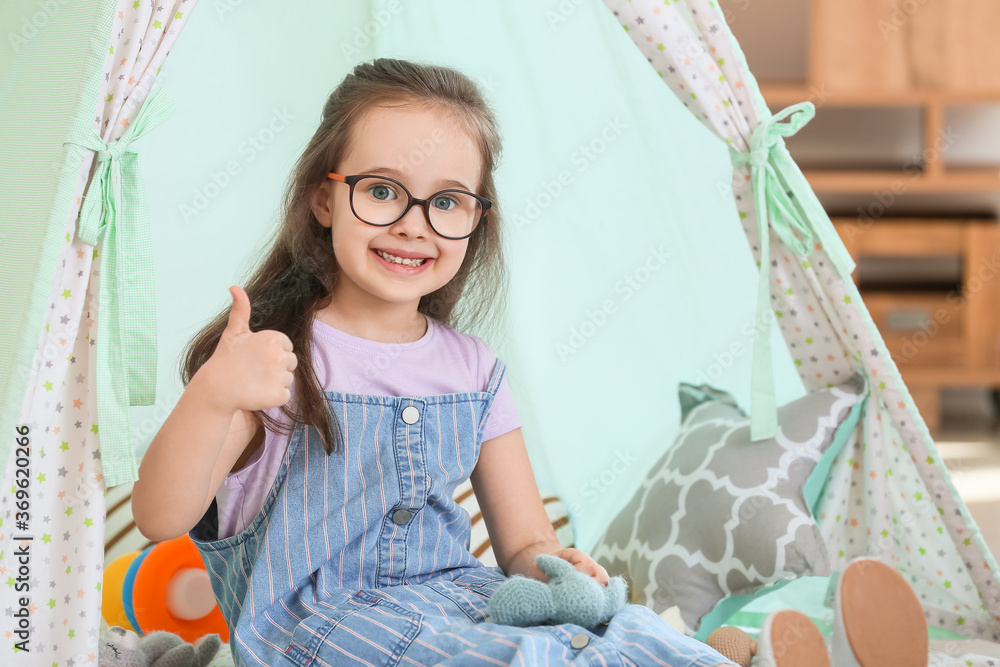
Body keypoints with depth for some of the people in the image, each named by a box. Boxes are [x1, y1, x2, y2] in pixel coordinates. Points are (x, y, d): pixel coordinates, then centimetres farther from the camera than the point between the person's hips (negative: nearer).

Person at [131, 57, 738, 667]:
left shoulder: (475, 371, 7)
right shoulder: (267, 355, -8)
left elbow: (523, 542, 11)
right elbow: (159, 519, -18)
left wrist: (549, 564, -14)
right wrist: (212, 396, -36)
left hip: (459, 594, 5)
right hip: (321, 618, -5)